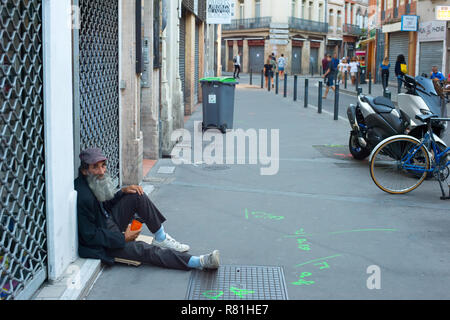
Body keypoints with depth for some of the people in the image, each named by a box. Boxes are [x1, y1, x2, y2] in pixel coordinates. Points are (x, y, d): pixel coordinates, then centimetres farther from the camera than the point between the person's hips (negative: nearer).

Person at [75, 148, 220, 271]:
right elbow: (89, 236, -26)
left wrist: (122, 191, -4)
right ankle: (199, 262, -21)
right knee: (143, 250, -20)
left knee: (137, 195, -2)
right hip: (102, 245, -9)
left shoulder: (95, 184, -2)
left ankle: (161, 238, 2)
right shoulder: (83, 197, -29)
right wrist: (122, 238, -20)